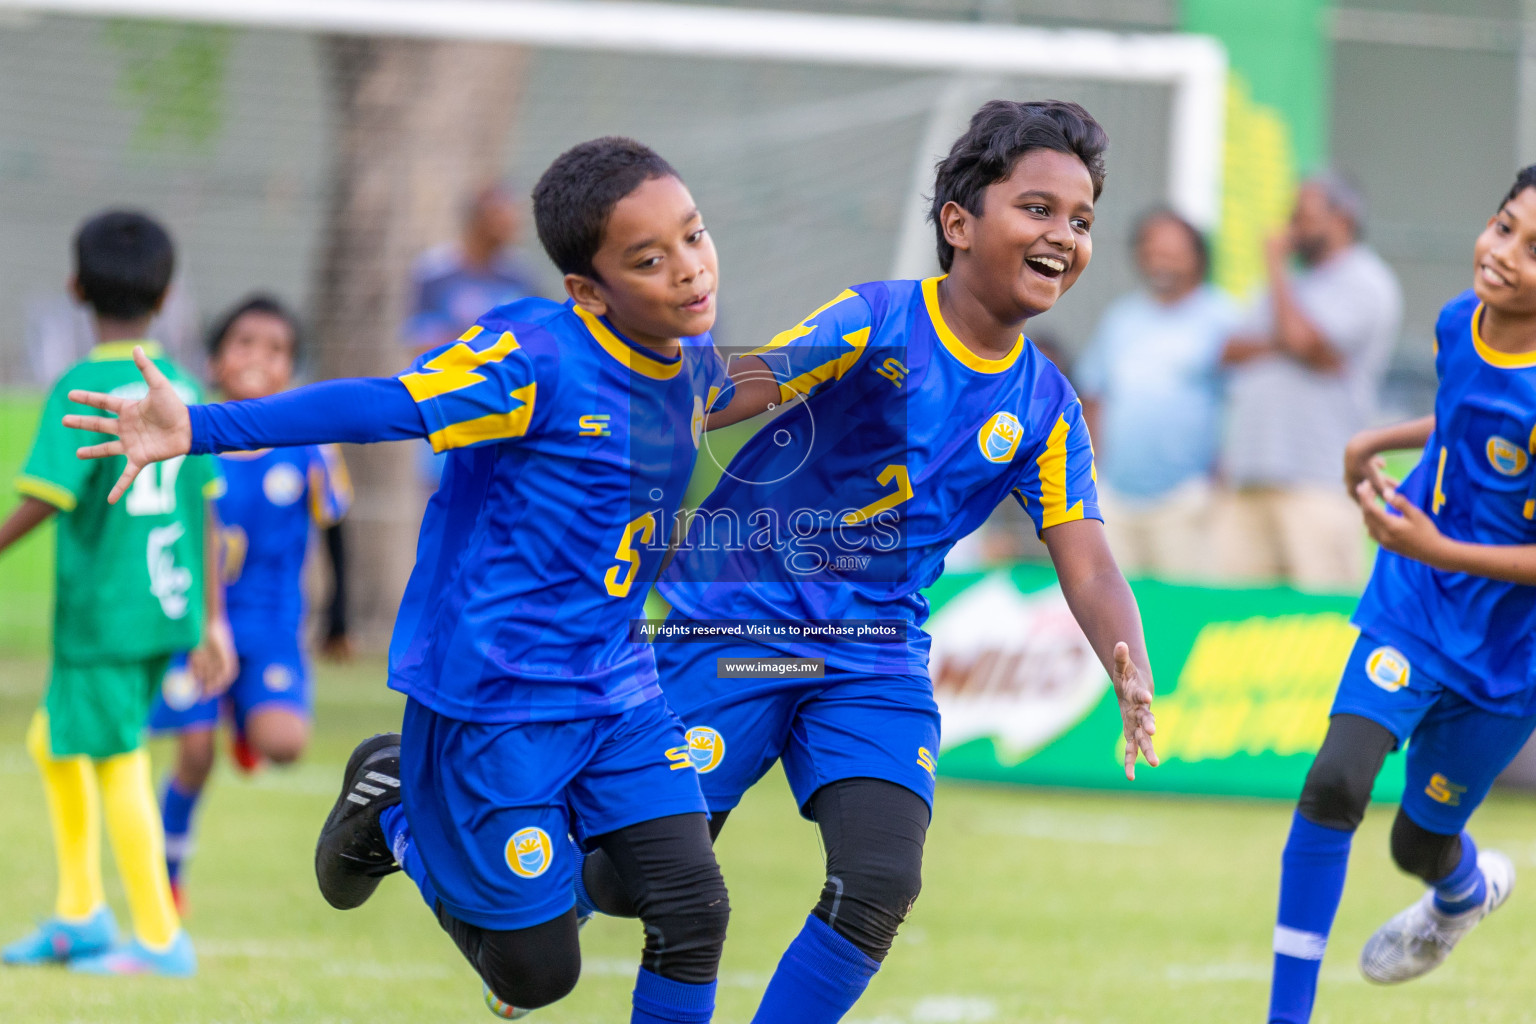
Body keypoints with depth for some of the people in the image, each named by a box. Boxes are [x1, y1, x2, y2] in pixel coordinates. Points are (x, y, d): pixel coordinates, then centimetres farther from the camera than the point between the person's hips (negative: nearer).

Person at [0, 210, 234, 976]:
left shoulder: (82, 390, -13)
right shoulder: (181, 391, 7)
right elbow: (202, 507, 10)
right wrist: (211, 620, 14)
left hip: (102, 610, -8)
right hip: (168, 602, 8)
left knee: (118, 765, 1)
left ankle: (160, 941, 5)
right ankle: (79, 918, 25)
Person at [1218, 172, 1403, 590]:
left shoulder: (1364, 282, 1)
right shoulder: (1293, 284, 27)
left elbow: (1304, 339, -14)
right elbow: (1230, 350, 15)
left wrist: (1276, 268, 1)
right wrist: (1278, 345, -5)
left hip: (1318, 482, -8)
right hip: (1251, 480, 8)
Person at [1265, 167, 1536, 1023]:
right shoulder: (1459, 323, -5)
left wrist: (1439, 551, -28)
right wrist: (1384, 441, 8)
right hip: (1414, 607, 4)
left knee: (1421, 842, 12)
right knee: (1334, 785, -15)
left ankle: (1466, 891, 51)